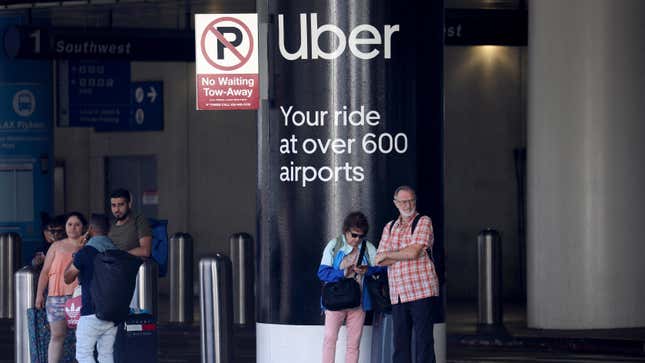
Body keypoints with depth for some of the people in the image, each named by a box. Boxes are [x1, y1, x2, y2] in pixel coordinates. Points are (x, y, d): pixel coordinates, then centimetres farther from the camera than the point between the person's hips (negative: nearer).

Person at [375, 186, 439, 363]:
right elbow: (379, 261, 8)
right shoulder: (389, 228, 17)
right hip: (397, 294, 5)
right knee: (400, 342, 4)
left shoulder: (423, 222, 1)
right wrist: (404, 254, -5)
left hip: (421, 290, -5)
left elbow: (414, 252, -11)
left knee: (423, 341, -6)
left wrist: (388, 255, 2)